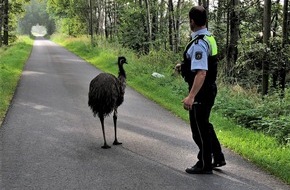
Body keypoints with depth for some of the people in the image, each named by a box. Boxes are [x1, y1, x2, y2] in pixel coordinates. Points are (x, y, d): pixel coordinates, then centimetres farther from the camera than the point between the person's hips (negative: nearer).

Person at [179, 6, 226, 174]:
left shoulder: (199, 44, -23)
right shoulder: (209, 38, 8)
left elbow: (201, 73, -31)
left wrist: (191, 96, -36)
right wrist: (184, 65, 35)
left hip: (200, 92, -10)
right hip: (209, 89, 10)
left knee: (199, 129, 5)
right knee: (205, 125, 23)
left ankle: (205, 165, 18)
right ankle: (218, 157, 32)